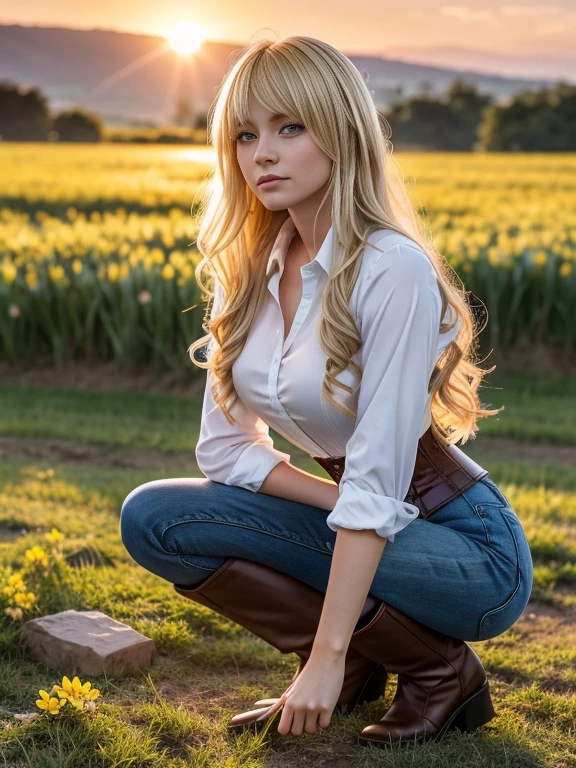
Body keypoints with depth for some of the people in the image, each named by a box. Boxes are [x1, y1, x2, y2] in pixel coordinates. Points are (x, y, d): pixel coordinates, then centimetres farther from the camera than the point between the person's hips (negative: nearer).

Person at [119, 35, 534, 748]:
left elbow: (377, 479, -26)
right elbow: (224, 447, 0)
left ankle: (441, 669, -4)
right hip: (366, 525, 6)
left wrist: (327, 658, -27)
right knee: (151, 516, -13)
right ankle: (359, 659, 3)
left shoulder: (391, 271, -23)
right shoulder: (248, 270, -1)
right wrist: (343, 502, -15)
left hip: (472, 554, -6)